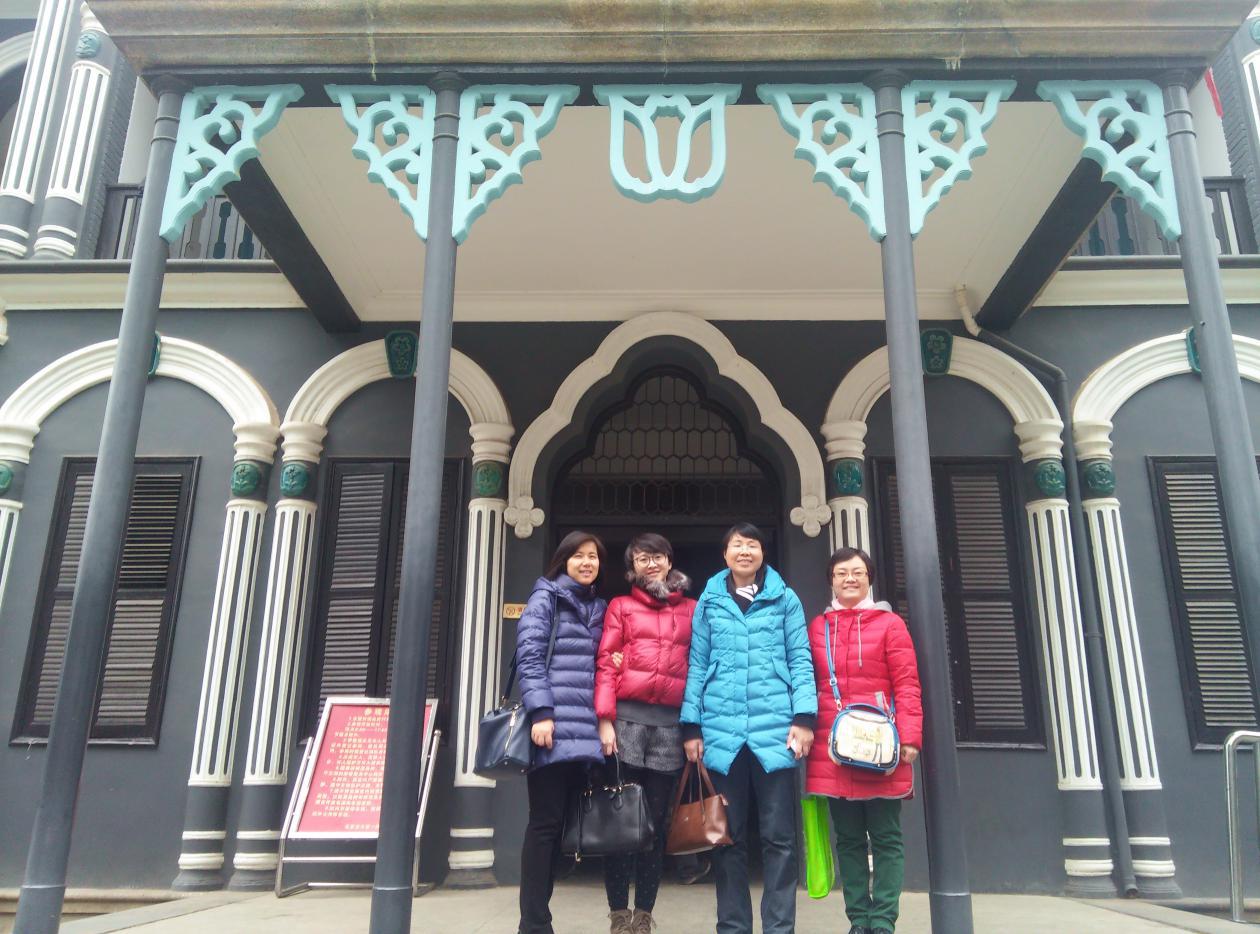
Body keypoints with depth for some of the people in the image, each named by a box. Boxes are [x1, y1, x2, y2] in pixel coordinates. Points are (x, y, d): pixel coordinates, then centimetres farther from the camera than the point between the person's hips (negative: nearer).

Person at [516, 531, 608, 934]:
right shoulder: (545, 598, 3)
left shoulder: (599, 609, 20)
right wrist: (540, 712, -17)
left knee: (561, 823, 7)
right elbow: (529, 656, -7)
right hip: (553, 726, -6)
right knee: (545, 822, -4)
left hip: (583, 730, 6)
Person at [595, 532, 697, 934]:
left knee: (657, 819, 5)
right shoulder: (621, 606, 11)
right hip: (627, 716, -1)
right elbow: (606, 664, 3)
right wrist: (604, 718, -8)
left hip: (671, 721, 1)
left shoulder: (691, 609, 15)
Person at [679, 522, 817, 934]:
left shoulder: (785, 599, 7)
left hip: (775, 727, -1)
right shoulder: (708, 603, 10)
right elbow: (697, 665, 9)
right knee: (728, 836, 8)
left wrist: (804, 716, -7)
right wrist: (691, 725, 3)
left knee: (778, 835, 3)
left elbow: (800, 660, 4)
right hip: (721, 730, 1)